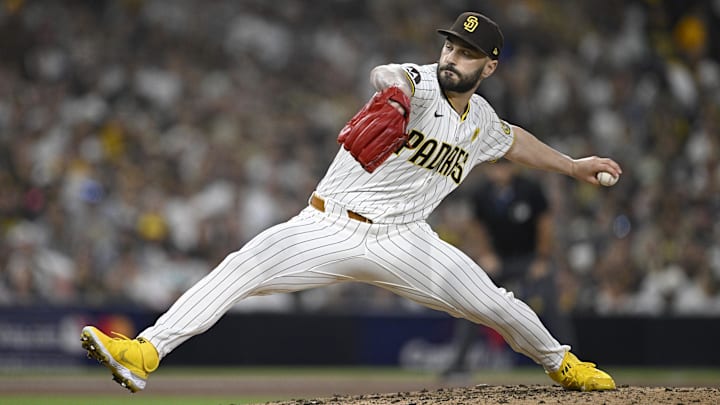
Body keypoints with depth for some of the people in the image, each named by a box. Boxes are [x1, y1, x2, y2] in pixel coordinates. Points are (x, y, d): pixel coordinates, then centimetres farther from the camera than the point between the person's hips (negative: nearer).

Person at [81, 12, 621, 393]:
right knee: (243, 267, -25)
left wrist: (572, 165, 39)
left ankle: (560, 363, 28)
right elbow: (388, 75, -38)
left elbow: (512, 141, 34)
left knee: (493, 304, -3)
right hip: (329, 227, -4)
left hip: (400, 240, 4)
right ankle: (146, 352, -31)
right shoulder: (424, 86, -11)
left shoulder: (481, 122, 8)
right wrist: (395, 91, -62)